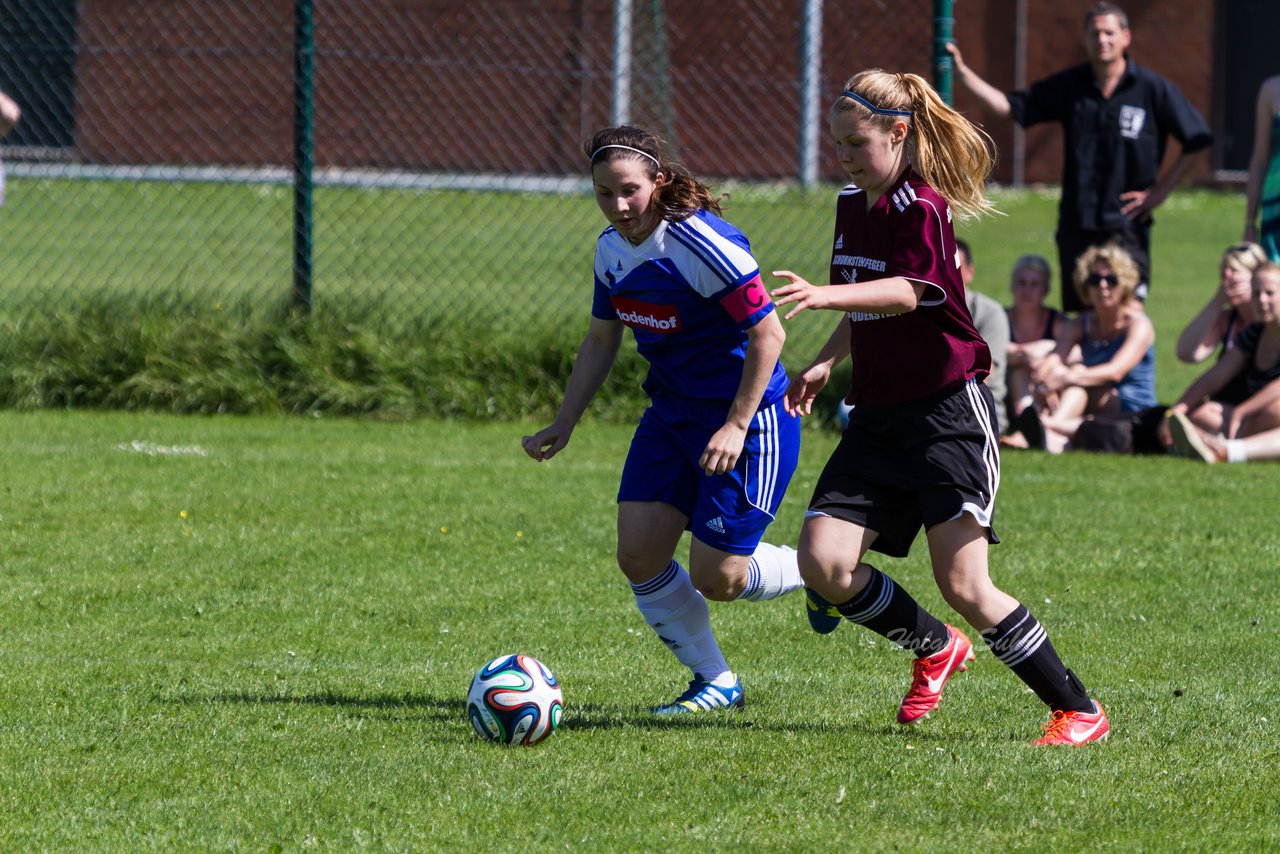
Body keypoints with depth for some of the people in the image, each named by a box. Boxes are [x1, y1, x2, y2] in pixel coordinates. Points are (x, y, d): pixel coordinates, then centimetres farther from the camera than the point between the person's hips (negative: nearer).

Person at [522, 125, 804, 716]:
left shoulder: (702, 243, -23)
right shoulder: (612, 249, 2)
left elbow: (768, 333, -22)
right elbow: (601, 341, 16)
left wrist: (736, 426, -23)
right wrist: (563, 424, 11)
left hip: (748, 417, -8)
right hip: (672, 416, 8)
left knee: (715, 578, -8)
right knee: (638, 555, -2)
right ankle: (715, 683, 15)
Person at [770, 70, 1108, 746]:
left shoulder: (921, 206, -12)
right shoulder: (852, 204, 13)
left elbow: (906, 291, -28)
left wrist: (823, 296, -41)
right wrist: (826, 362, 13)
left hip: (949, 411, -8)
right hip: (878, 415, 8)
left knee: (963, 586, -13)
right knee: (823, 561, -8)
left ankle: (1078, 709, 0)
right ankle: (936, 649, 17)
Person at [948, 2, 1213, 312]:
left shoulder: (1153, 89, -1)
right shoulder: (1069, 86, 9)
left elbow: (1197, 141, 3)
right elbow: (1011, 106, 9)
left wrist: (1160, 192, -1)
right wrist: (963, 73, 0)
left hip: (1126, 225, -4)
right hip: (1077, 225, 4)